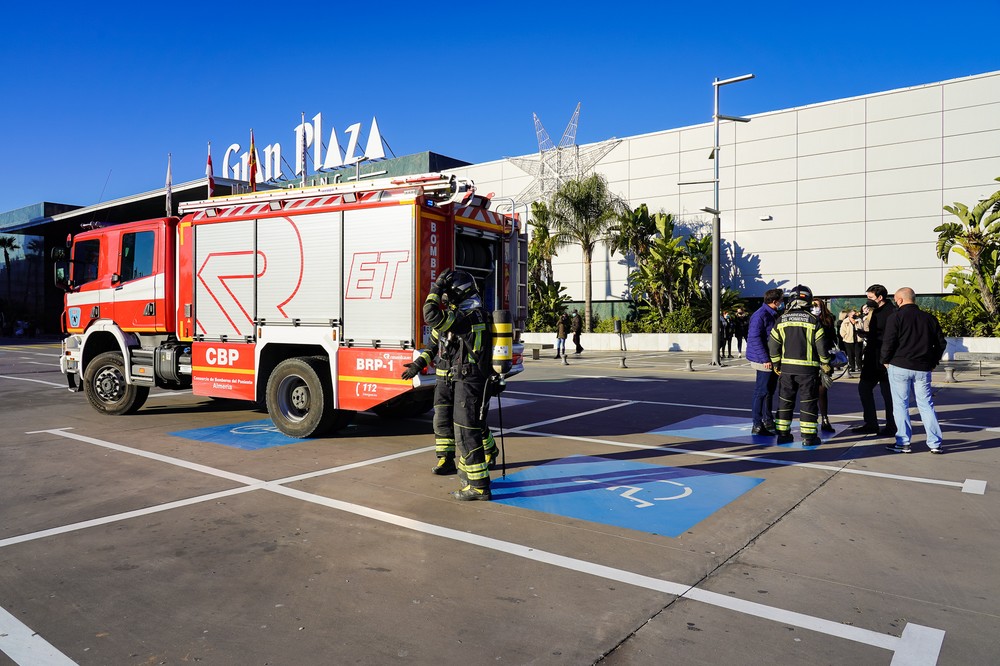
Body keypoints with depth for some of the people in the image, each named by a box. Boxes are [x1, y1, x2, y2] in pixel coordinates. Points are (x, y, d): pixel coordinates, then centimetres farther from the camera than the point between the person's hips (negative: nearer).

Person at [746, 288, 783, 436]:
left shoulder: (772, 314, 13)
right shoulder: (760, 315, -18)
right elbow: (754, 338, -24)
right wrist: (765, 359, -25)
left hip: (772, 360, 10)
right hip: (764, 361, -10)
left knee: (770, 390, 18)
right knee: (762, 392, -4)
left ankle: (768, 421, 31)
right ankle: (757, 426, 3)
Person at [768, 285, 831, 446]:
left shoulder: (781, 320, 3)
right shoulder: (813, 320, -7)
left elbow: (773, 344, 4)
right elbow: (821, 344, -6)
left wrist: (776, 364, 14)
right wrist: (826, 364, 6)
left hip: (786, 367, 3)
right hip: (808, 367, -3)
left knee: (785, 401, 11)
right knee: (808, 402, 4)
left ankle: (782, 434, 14)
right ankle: (808, 436, 6)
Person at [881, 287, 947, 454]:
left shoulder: (896, 317, -7)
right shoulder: (929, 318, 8)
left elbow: (888, 342, -13)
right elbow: (941, 343, 12)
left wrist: (886, 361, 2)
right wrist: (932, 362, 20)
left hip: (899, 366, -4)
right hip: (923, 369, 4)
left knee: (900, 405, 3)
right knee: (926, 404, 10)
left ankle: (903, 443, 4)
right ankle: (935, 443, 10)